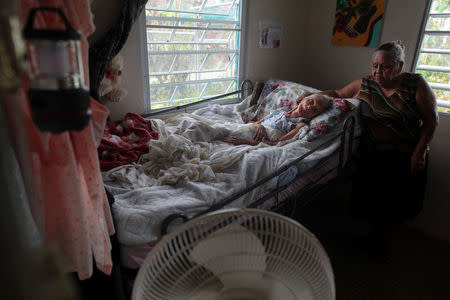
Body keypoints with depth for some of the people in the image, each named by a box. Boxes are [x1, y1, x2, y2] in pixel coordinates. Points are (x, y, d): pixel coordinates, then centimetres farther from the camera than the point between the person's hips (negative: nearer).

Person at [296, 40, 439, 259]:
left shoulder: (416, 84, -8)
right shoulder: (364, 85, -1)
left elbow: (431, 120, -6)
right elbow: (337, 93, 11)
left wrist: (420, 152, -12)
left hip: (408, 157, -1)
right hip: (374, 155, 1)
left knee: (400, 204, 8)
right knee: (373, 200, 6)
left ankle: (383, 238, 35)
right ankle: (375, 235, 35)